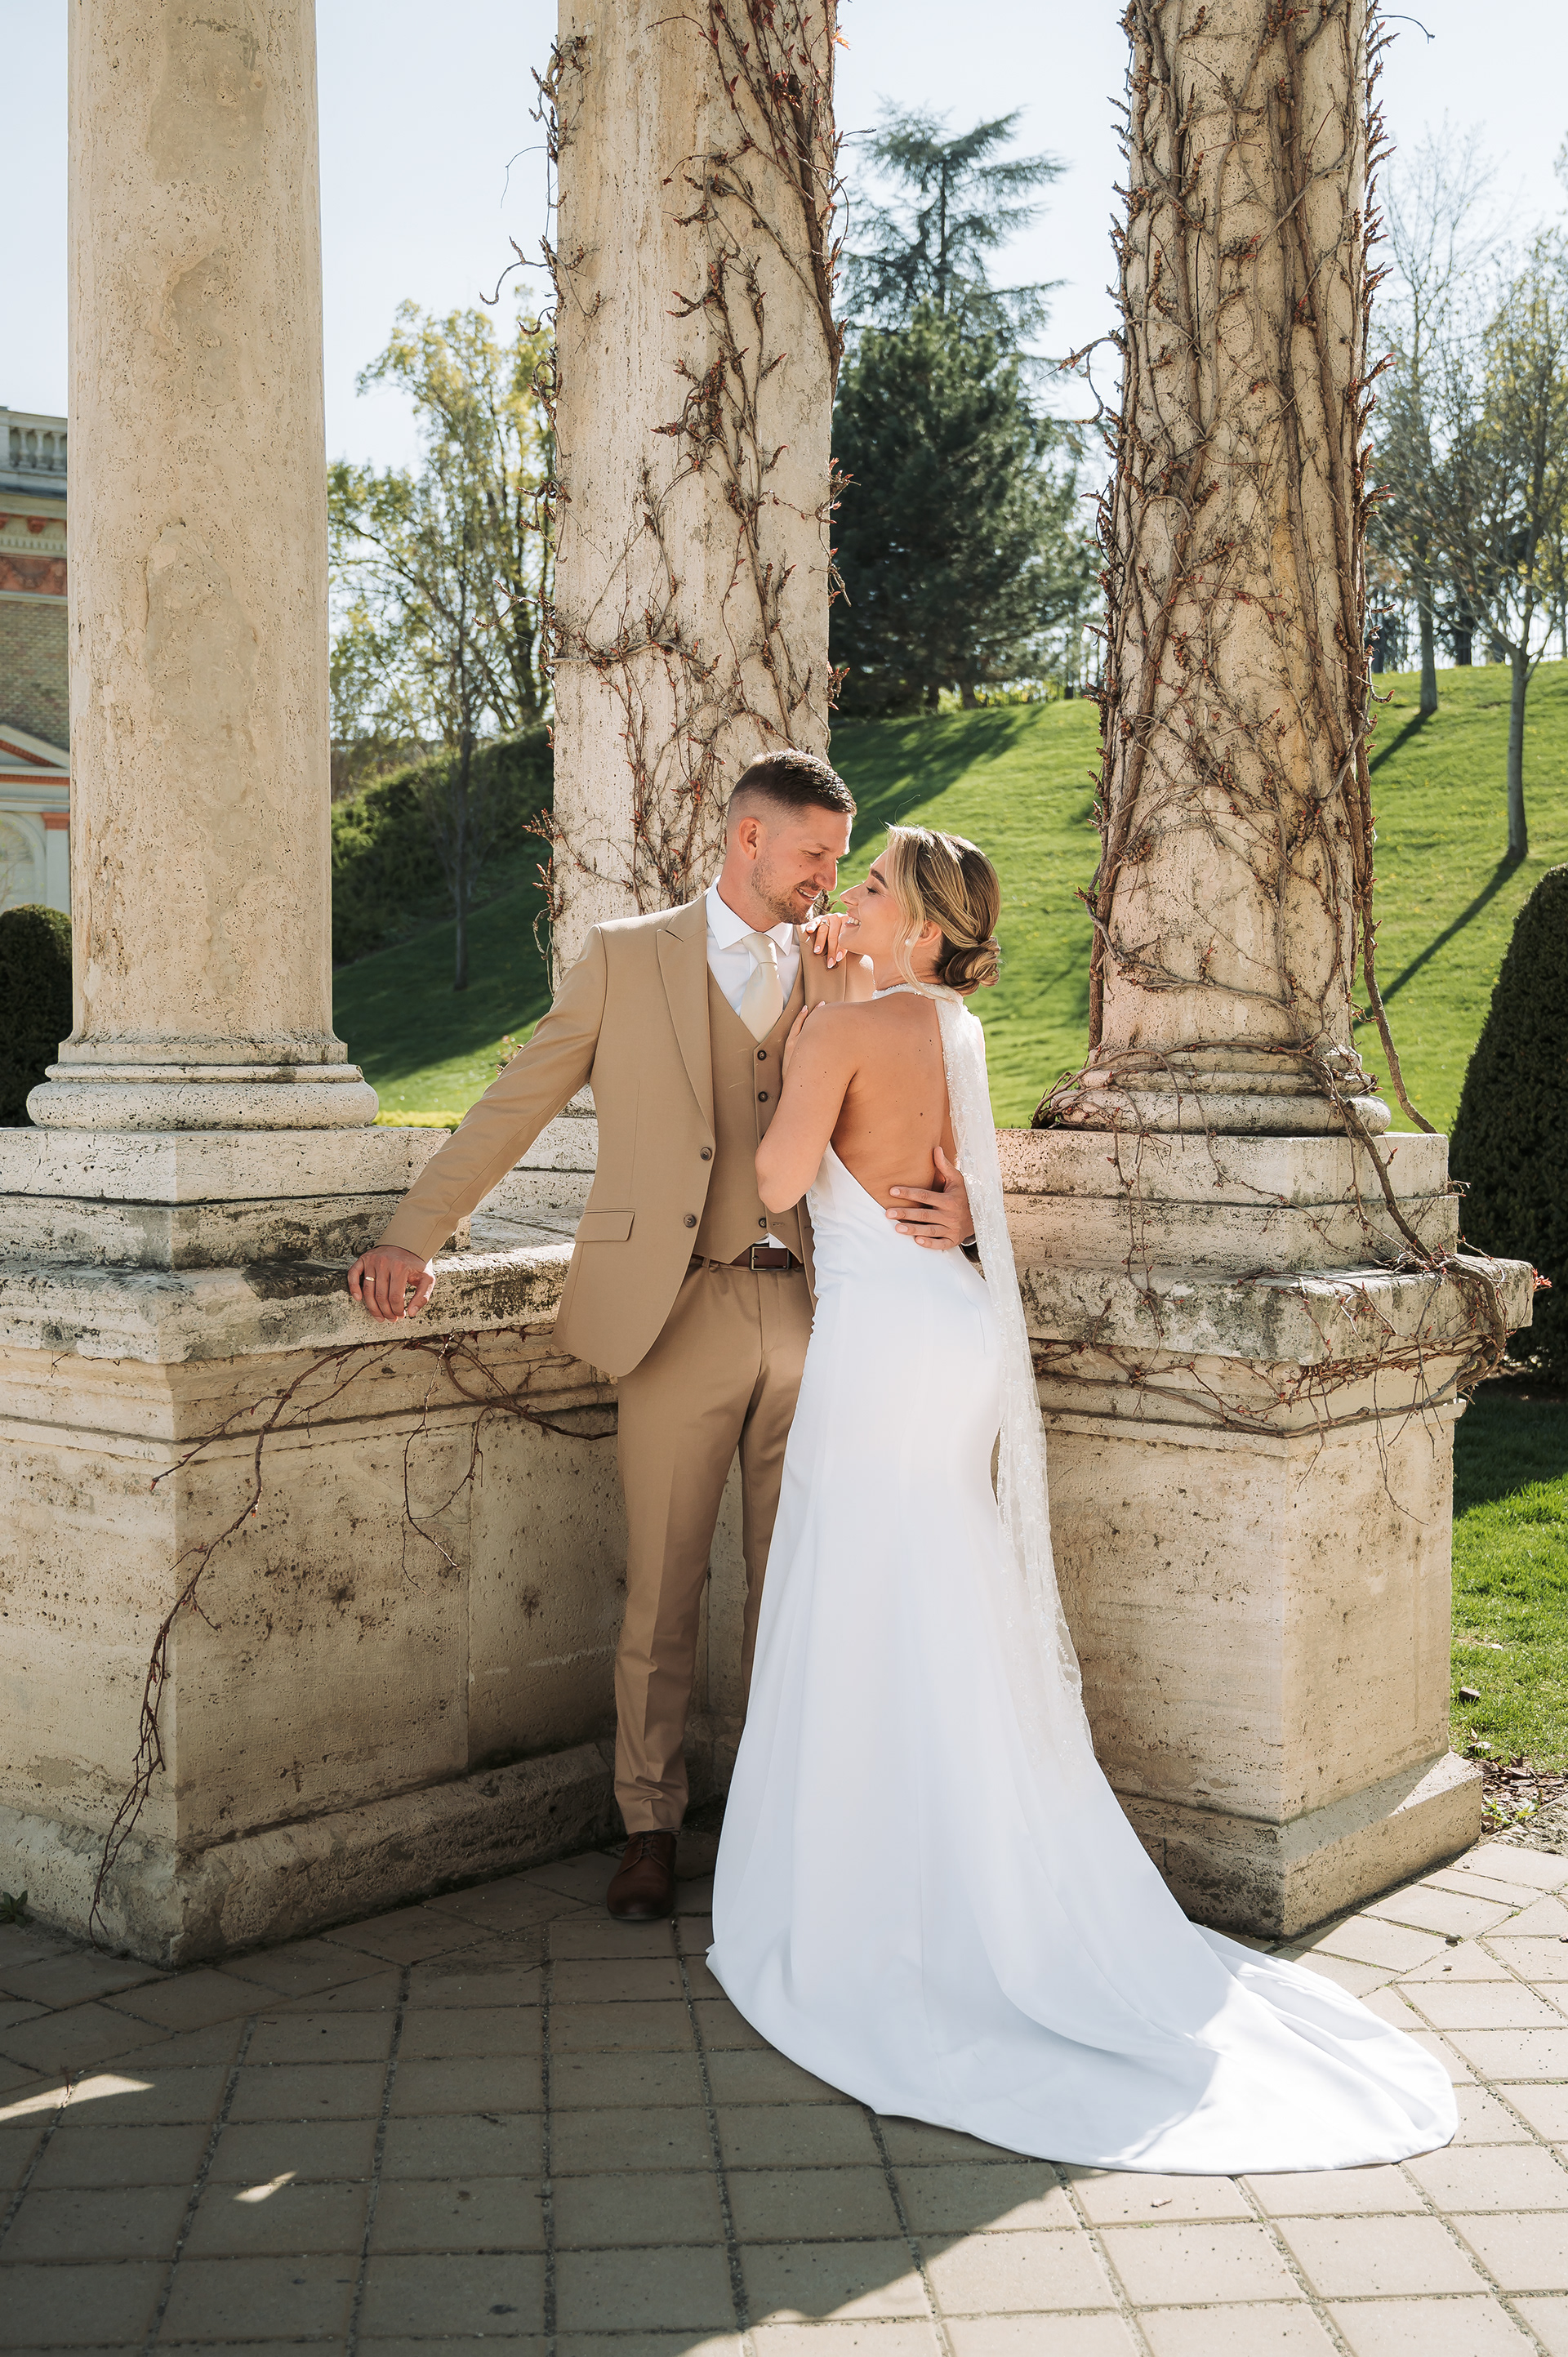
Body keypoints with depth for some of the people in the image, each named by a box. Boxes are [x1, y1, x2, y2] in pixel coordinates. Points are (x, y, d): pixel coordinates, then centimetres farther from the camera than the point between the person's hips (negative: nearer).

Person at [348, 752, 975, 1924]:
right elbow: (514, 1105, 6)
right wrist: (413, 1240, -1)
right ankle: (652, 1828, 19)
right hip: (677, 1311, -2)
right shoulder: (626, 958, 7)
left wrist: (954, 1205, -13)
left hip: (811, 1312, 3)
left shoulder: (840, 976, 14)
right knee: (663, 1591, 4)